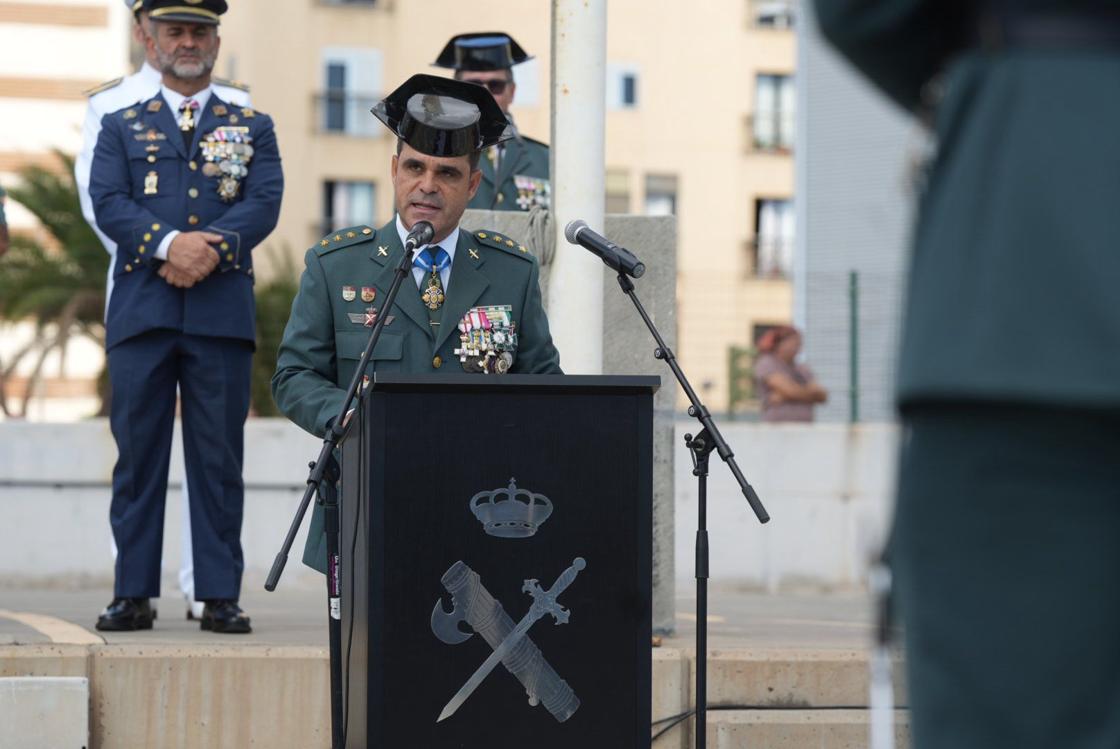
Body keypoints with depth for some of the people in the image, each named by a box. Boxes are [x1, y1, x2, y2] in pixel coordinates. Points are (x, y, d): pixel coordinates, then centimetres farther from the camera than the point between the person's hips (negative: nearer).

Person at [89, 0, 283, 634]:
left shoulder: (253, 128, 15)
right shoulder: (121, 128, 14)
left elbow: (264, 203, 0)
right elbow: (108, 203, -1)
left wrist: (211, 248, -17)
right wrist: (169, 244, -18)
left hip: (222, 313, 0)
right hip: (141, 313, 0)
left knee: (220, 459, -1)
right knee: (138, 456, 0)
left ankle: (220, 595, 2)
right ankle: (134, 594, 4)